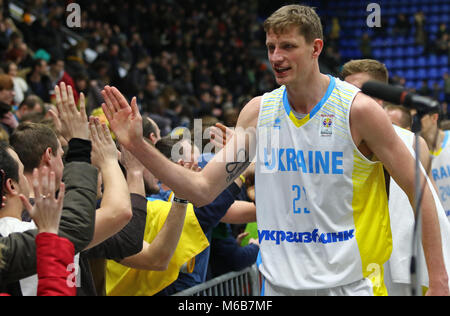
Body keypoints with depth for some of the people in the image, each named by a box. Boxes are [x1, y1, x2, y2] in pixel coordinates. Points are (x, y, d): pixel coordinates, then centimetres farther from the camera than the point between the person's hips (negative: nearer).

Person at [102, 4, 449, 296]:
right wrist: (137, 145, -8)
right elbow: (202, 190, 3)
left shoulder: (357, 109, -9)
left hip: (345, 285, -3)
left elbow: (419, 189, -5)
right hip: (278, 285, 4)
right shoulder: (258, 111, 3)